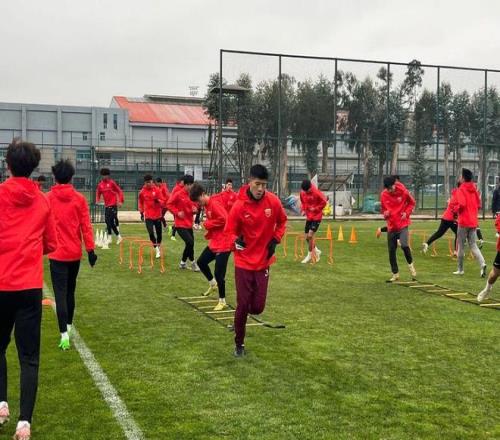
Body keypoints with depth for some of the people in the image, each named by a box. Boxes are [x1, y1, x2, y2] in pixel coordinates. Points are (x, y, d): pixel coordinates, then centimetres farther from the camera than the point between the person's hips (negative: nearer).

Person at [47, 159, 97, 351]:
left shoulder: (47, 198, -6)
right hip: (75, 253, 3)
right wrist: (90, 250, 2)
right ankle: (68, 325, 35)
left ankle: (64, 334, -14)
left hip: (57, 254, -3)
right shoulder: (79, 199, -2)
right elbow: (86, 226, -3)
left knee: (60, 294, -4)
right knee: (70, 291, 21)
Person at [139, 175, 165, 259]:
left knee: (159, 233, 9)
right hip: (148, 216, 0)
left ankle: (158, 247, 32)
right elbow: (141, 202, 15)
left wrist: (158, 201, -27)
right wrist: (141, 213, 15)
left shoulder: (157, 190, -6)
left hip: (157, 215, 0)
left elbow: (163, 202, -6)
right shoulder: (142, 192, 0)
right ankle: (157, 250, -1)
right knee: (151, 233, -14)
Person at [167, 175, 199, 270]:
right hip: (180, 224, -7)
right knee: (190, 242, -16)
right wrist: (177, 212, -18)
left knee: (190, 243, 9)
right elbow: (169, 204, -8)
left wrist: (195, 209, -5)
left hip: (189, 224, 7)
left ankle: (183, 263, 27)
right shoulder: (178, 194, -13)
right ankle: (192, 262, 3)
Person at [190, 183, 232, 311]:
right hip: (214, 242, 10)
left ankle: (222, 301, 11)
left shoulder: (214, 204, -19)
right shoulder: (206, 205, 10)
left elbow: (224, 219, -30)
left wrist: (207, 224, -17)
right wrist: (209, 232, 1)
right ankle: (213, 284, 39)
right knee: (201, 262, 19)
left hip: (223, 244, -10)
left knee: (219, 274, -5)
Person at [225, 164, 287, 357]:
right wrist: (236, 241, -29)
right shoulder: (239, 206, -16)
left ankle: (242, 315, 39)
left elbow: (282, 221, 9)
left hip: (263, 262, 2)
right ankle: (239, 343, 21)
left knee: (257, 307, 3)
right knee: (242, 305, 1)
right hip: (244, 262, -2)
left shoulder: (273, 202, -9)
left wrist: (275, 240, -4)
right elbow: (230, 231, -8)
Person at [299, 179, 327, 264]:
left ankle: (310, 255, 1)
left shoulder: (316, 192, -18)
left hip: (317, 216, -6)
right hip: (308, 217, 6)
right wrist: (303, 210, -2)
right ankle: (316, 251, 29)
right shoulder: (302, 193, -1)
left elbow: (324, 202, -11)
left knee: (310, 235, -13)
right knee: (307, 237, 8)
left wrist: (315, 209, -16)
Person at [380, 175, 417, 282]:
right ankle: (395, 274, 21)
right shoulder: (383, 195, -2)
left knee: (404, 245, -24)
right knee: (391, 251, 5)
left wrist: (407, 213, -8)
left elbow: (412, 203, 7)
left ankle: (410, 264, 5)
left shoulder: (403, 191, -9)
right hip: (391, 225, 3)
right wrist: (385, 214, -11)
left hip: (403, 224, -3)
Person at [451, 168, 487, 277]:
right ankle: (482, 264, -13)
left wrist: (455, 208, -3)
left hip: (463, 221, -6)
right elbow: (479, 205, 14)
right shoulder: (474, 189, 10)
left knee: (461, 246, 5)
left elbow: (461, 204, -21)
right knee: (473, 245, 9)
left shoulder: (461, 190, -10)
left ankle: (460, 269, 13)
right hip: (473, 222, 6)